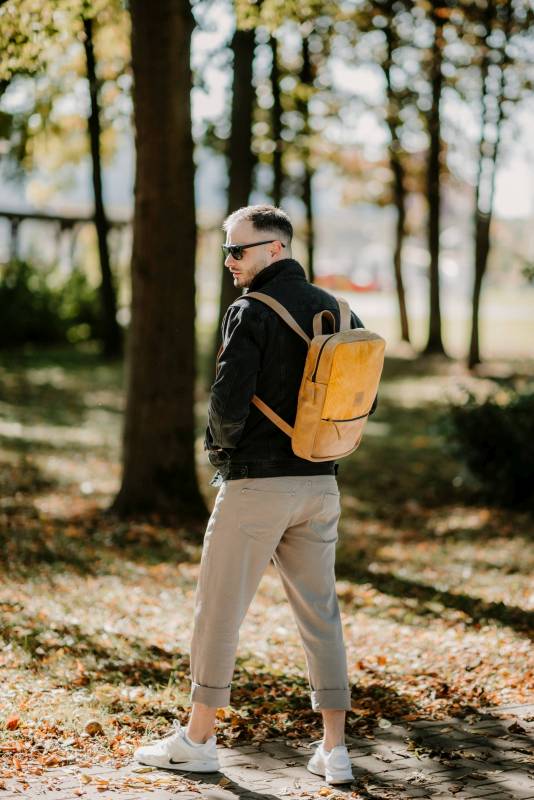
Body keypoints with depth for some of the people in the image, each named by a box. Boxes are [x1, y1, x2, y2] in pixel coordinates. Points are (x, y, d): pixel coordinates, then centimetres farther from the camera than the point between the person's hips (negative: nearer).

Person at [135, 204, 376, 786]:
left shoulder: (251, 312, -13)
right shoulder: (335, 311, 8)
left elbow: (228, 403, -18)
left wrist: (220, 446, 1)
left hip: (255, 483, -6)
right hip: (319, 484, 6)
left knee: (218, 611, 5)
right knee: (320, 614, 10)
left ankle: (197, 740, 14)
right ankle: (333, 750, 10)